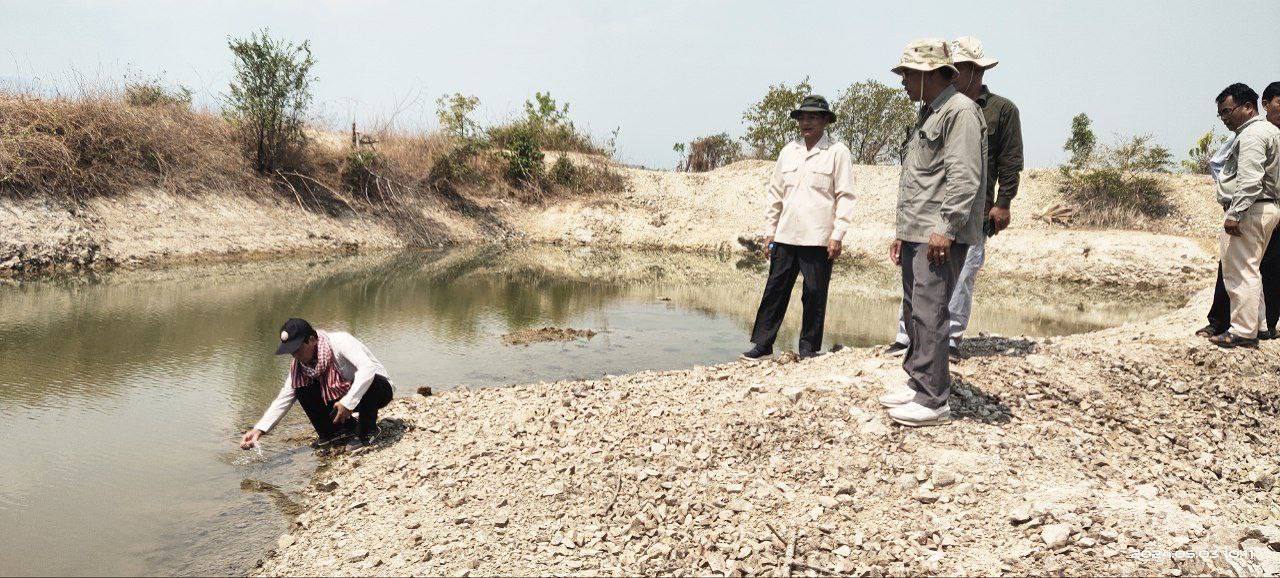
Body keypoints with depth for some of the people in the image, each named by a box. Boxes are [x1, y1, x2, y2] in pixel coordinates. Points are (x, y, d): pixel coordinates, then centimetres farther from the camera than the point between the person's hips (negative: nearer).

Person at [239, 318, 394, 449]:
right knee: (302, 390, -16)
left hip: (378, 388, -5)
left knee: (367, 382, -40)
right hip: (342, 395, 6)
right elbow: (284, 398, -7)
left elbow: (368, 369, -41)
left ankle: (368, 429, -13)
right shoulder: (299, 363, -8)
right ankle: (333, 432, -1)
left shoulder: (340, 342, -29)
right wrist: (258, 429, -17)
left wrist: (347, 403, -45)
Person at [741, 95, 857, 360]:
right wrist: (770, 231, 11)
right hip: (785, 237, 4)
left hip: (818, 239, -4)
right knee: (774, 291, 6)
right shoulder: (788, 151, 13)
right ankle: (763, 344, 13)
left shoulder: (838, 152, -1)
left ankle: (809, 347, 15)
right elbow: (775, 193, 16)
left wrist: (837, 235, -9)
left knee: (814, 296, 3)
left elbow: (845, 197, -3)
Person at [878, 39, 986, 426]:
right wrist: (902, 232, 23)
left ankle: (933, 401, -6)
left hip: (940, 237, -10)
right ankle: (917, 383, 25)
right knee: (913, 311, 14)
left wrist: (946, 228, -23)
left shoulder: (960, 111, -9)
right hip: (916, 234, 10)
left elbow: (964, 177, -19)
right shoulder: (929, 114, 22)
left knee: (929, 314, -11)